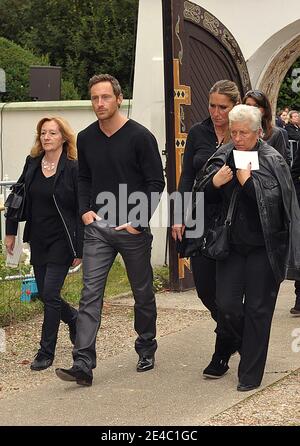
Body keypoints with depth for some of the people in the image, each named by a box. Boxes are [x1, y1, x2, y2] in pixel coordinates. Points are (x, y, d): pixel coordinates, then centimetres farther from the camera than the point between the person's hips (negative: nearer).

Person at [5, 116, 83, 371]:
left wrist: (79, 250, -12)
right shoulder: (32, 164, 5)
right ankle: (76, 319, 39)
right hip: (38, 240, 6)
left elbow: (82, 211, -11)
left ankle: (46, 352, 2)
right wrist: (11, 232, 11)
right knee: (46, 295, 11)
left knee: (50, 294, -8)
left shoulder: (74, 168, -11)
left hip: (62, 241, -6)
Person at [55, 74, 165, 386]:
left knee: (143, 293, 12)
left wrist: (139, 221, -14)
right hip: (97, 228, 3)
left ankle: (146, 350, 31)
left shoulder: (140, 137, -8)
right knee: (90, 294, -7)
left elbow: (156, 183, -7)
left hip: (133, 229, -3)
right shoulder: (86, 138, 6)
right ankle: (83, 364, -11)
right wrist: (85, 210, 2)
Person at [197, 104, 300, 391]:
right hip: (232, 244, 4)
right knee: (226, 305, -2)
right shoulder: (223, 157, 6)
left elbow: (276, 201, -16)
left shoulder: (271, 160, -7)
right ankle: (248, 346, 29)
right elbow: (203, 198, 9)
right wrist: (214, 182, -11)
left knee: (257, 309, 2)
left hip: (264, 246, -4)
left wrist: (248, 182, -22)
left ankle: (250, 374, 12)